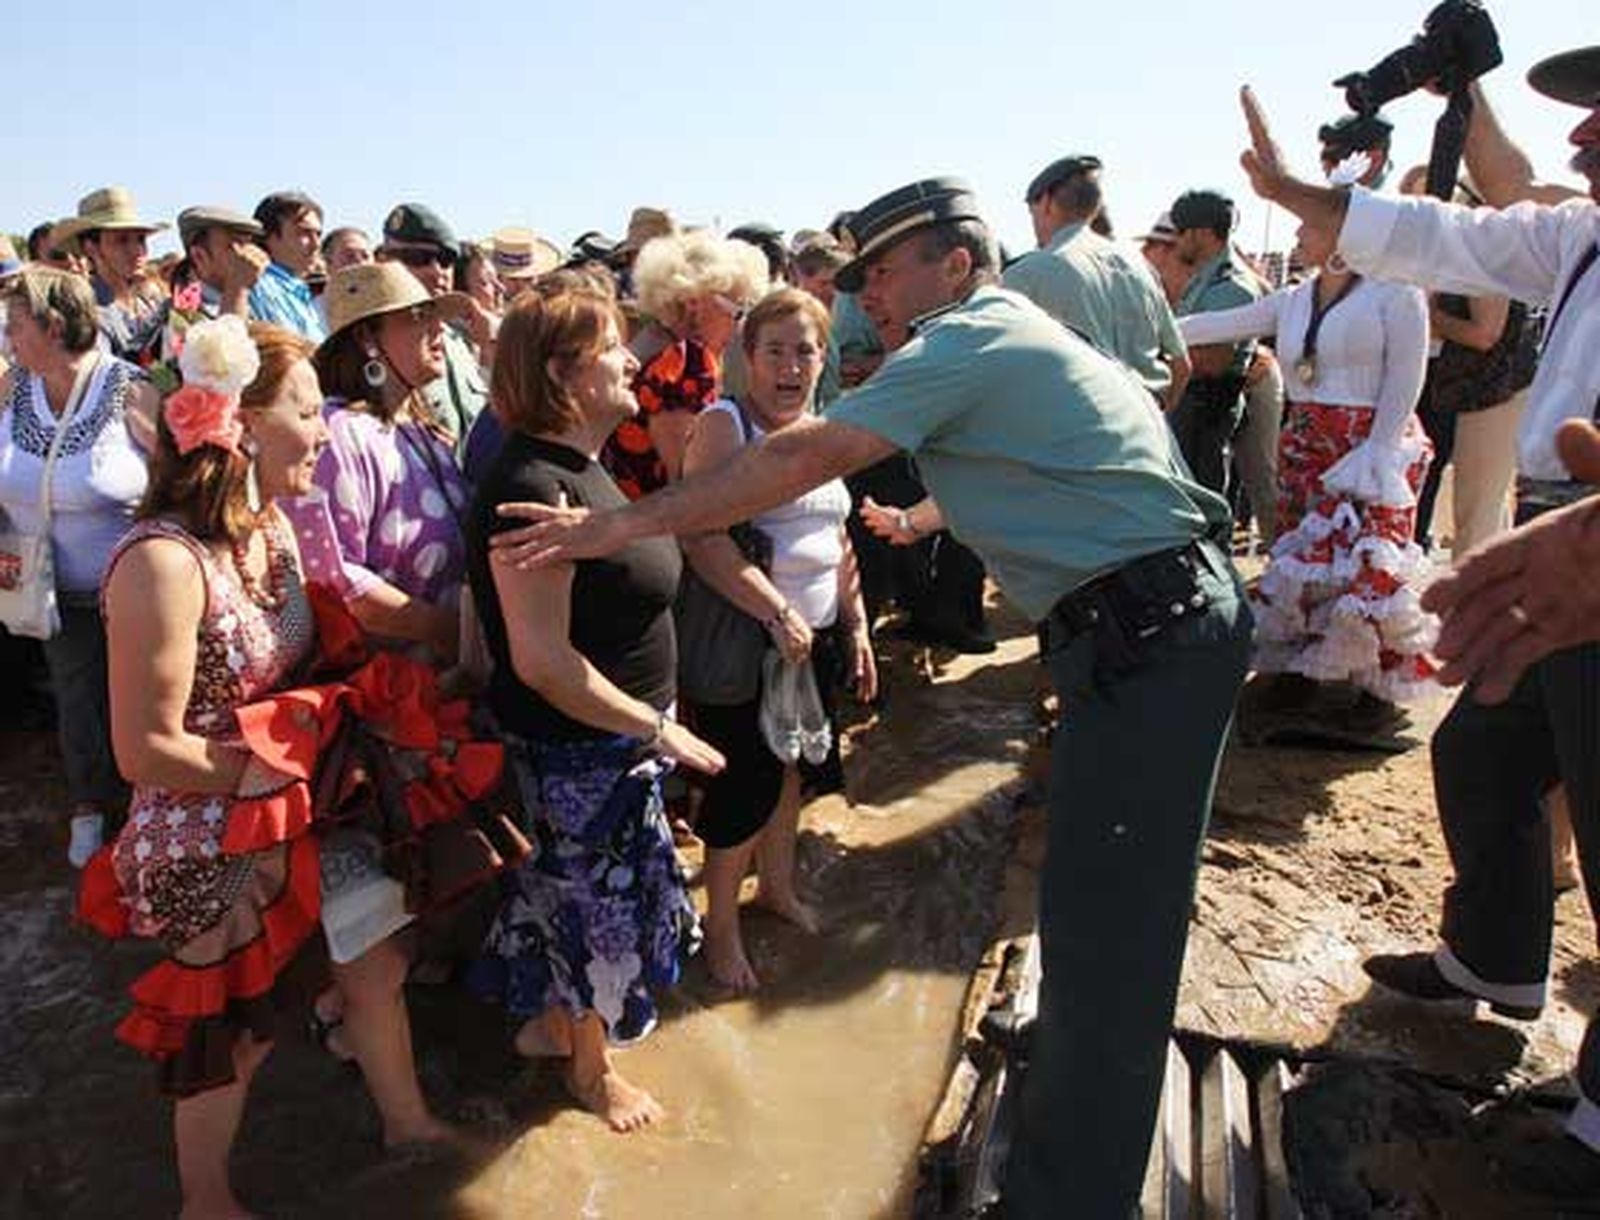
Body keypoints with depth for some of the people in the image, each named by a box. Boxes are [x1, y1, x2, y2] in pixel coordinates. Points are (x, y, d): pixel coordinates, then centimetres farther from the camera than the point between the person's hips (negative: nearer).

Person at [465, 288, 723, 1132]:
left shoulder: (576, 469, 4)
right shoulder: (530, 486, -27)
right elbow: (541, 660, -29)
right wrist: (657, 728, -22)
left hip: (617, 731, 9)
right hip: (575, 744, -9)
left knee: (572, 882, 25)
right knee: (598, 895, 12)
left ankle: (549, 1022, 49)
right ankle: (591, 1066, 37)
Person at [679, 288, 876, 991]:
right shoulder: (723, 425, -14)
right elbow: (701, 538, -25)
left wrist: (856, 627, 15)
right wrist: (778, 612, -25)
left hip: (817, 636, 7)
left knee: (792, 768, 19)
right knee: (745, 781, 2)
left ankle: (777, 886, 41)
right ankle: (720, 926, 22)